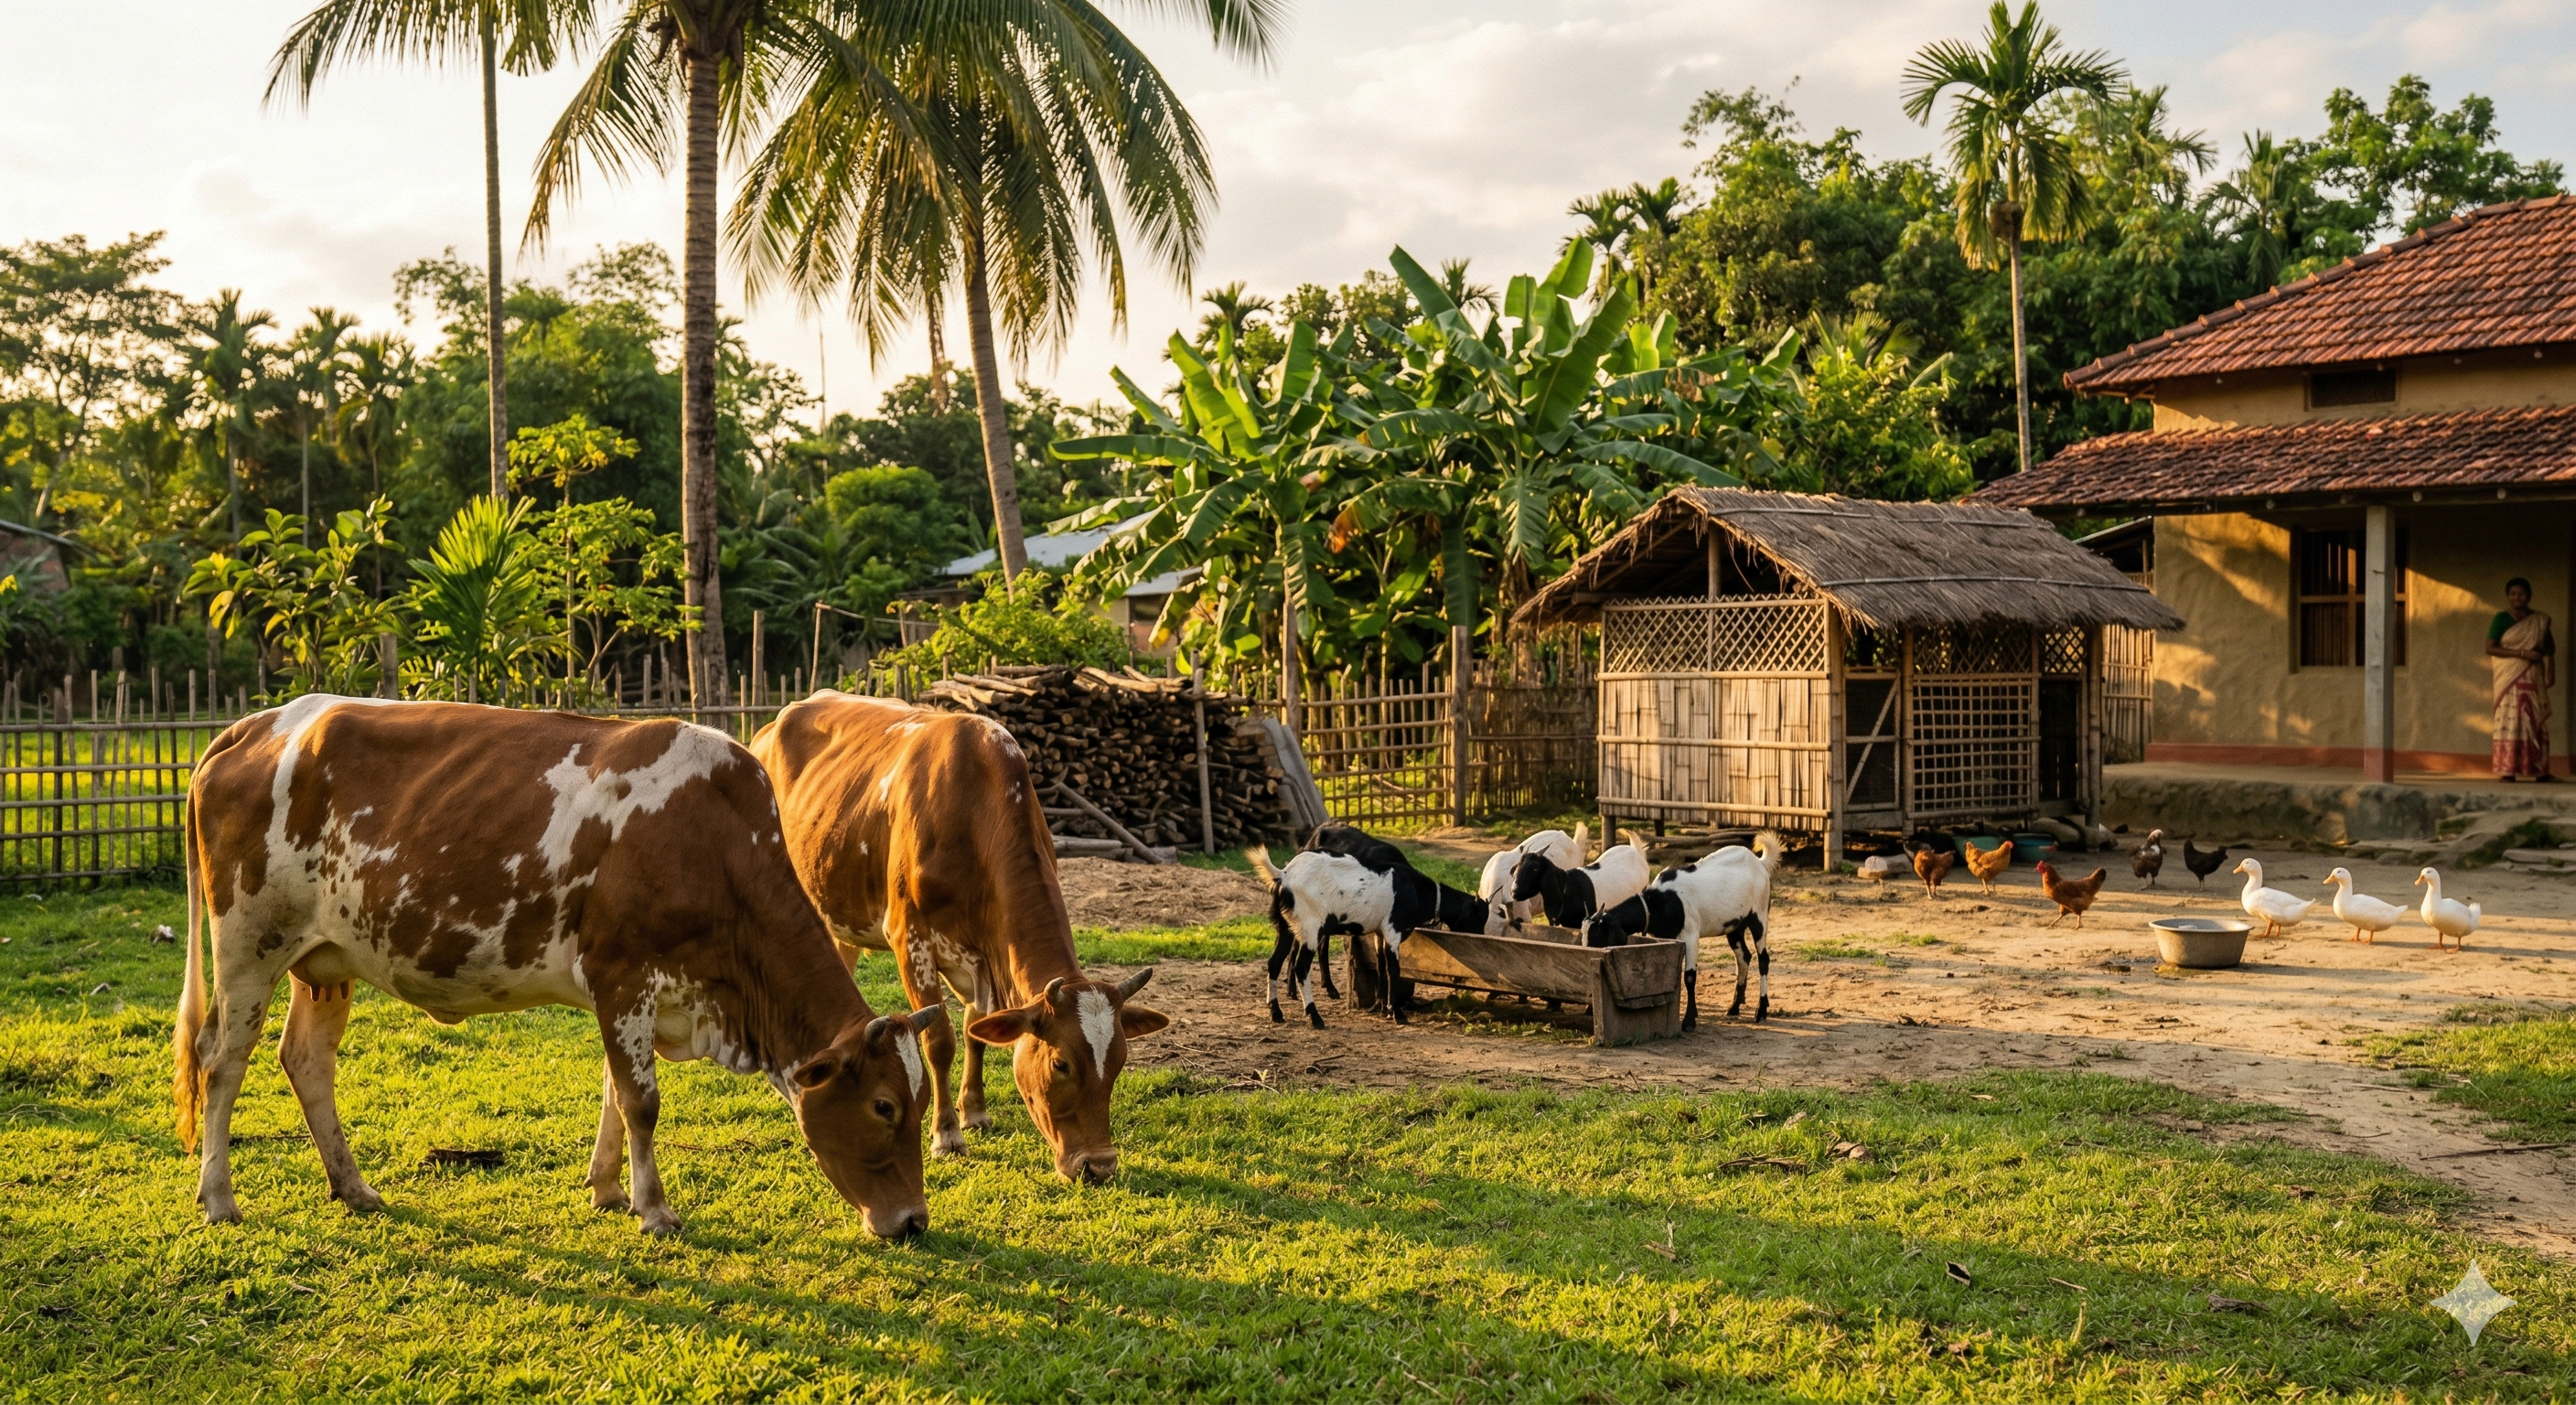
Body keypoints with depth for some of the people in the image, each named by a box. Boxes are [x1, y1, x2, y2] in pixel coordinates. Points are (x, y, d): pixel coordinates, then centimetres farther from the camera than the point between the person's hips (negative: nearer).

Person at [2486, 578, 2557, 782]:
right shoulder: (2502, 619, -2)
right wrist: (2522, 653, -17)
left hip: (2533, 679, 3)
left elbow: (2549, 647, 17)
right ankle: (2506, 771, -8)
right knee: (2509, 720, -7)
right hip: (2509, 678, -3)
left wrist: (2551, 672, 2)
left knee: (2537, 721, 2)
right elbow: (2490, 648, -9)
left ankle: (2540, 771, 4)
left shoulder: (2540, 621, 8)